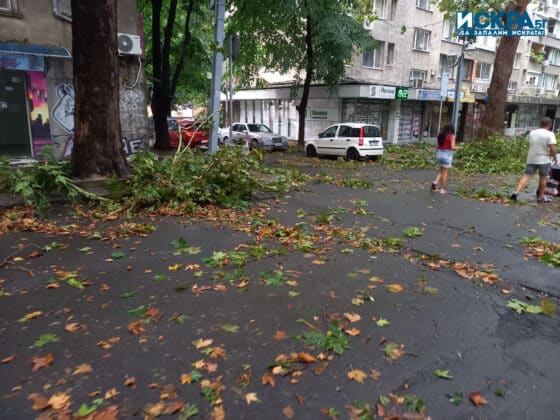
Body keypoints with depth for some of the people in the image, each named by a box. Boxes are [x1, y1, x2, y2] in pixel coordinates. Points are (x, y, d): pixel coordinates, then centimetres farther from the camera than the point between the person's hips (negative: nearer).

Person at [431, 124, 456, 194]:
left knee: (441, 171, 19)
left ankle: (435, 182, -4)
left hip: (439, 154, 5)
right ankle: (442, 189, 7)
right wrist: (455, 148, 9)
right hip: (447, 155, -5)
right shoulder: (452, 136, -8)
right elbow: (453, 147, -14)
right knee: (445, 173, 4)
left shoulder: (440, 135, 7)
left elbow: (438, 146, 9)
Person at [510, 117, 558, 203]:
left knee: (527, 176, 1)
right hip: (544, 160, -4)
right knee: (543, 178, 9)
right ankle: (541, 197, 18)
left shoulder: (532, 133, 7)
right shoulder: (550, 134, -10)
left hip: (531, 159, 4)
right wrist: (555, 157, -1)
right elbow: (552, 148, -16)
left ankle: (516, 191, -18)